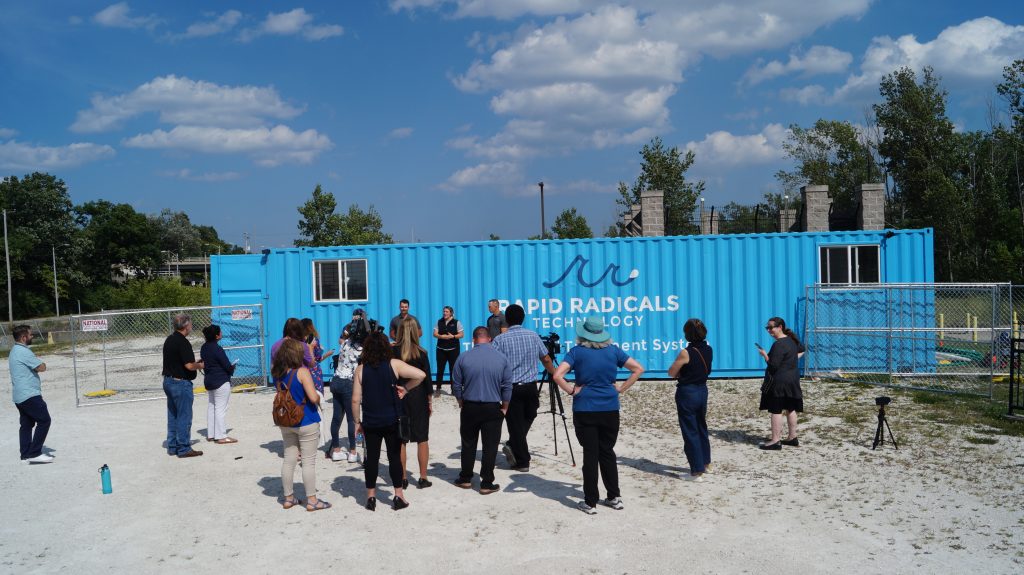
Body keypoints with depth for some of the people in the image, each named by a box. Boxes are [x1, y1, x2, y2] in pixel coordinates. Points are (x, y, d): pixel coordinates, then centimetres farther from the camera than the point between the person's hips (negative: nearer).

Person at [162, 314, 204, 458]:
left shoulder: (169, 340, 10)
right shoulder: (182, 342, -19)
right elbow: (189, 365, -24)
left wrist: (195, 363, 16)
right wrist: (200, 365, -4)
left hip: (168, 380, 9)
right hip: (181, 383, -9)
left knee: (173, 416, 15)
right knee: (184, 417, -2)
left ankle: (172, 446, 22)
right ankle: (184, 448, 3)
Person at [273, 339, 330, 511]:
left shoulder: (278, 374, 2)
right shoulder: (302, 371, -17)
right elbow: (313, 397, -21)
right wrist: (319, 397, 0)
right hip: (306, 422, -6)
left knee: (289, 460, 14)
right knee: (309, 462, 2)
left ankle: (288, 498, 22)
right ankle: (311, 500, 7)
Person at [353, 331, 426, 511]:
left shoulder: (361, 369, -3)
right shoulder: (394, 365, -7)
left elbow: (355, 399, -3)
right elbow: (421, 375, -15)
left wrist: (357, 421, 7)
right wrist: (406, 388, -1)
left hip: (370, 422, 1)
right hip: (392, 421, -1)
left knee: (371, 458, 10)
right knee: (394, 457, 8)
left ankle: (370, 497, 16)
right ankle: (398, 496, 12)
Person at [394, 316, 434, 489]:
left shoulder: (393, 351, -6)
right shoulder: (421, 353, -7)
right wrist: (430, 400, 5)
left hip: (398, 397, 1)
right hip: (418, 397, -1)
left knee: (400, 440, 8)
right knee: (422, 439, 8)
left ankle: (402, 478, 11)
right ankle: (423, 478, 10)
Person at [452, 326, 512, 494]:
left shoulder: (464, 357, -4)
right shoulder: (501, 358, -4)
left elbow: (456, 385, 1)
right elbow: (507, 387, -2)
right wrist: (504, 408, 8)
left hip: (469, 408, 1)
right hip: (493, 409, -1)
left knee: (468, 444, 15)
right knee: (490, 447, 5)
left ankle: (465, 479, 24)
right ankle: (487, 484, 8)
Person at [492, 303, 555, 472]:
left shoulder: (500, 340, -7)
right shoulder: (533, 336, 4)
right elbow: (546, 360, 13)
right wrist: (554, 372, 30)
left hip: (511, 387, -2)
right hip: (531, 386, 2)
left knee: (515, 424, 4)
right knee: (528, 417, 21)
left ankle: (522, 461, 5)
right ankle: (513, 446, 11)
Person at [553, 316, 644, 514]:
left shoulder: (577, 352, -6)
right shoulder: (613, 350, 3)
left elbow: (557, 375, -18)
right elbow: (638, 369, 6)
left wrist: (572, 391, -6)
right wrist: (621, 388, 5)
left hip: (584, 410, -3)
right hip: (610, 409, 3)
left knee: (590, 455, 2)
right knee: (607, 452, 15)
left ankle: (590, 503, 8)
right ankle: (614, 497, 20)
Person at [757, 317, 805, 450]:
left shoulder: (778, 345, -20)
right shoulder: (792, 340, 9)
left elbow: (773, 365, -22)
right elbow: (801, 350, 29)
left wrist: (764, 354, -10)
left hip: (779, 381, -10)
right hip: (793, 379, 10)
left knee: (776, 410, -4)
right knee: (791, 409, 15)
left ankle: (775, 441, -1)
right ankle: (792, 438, 23)